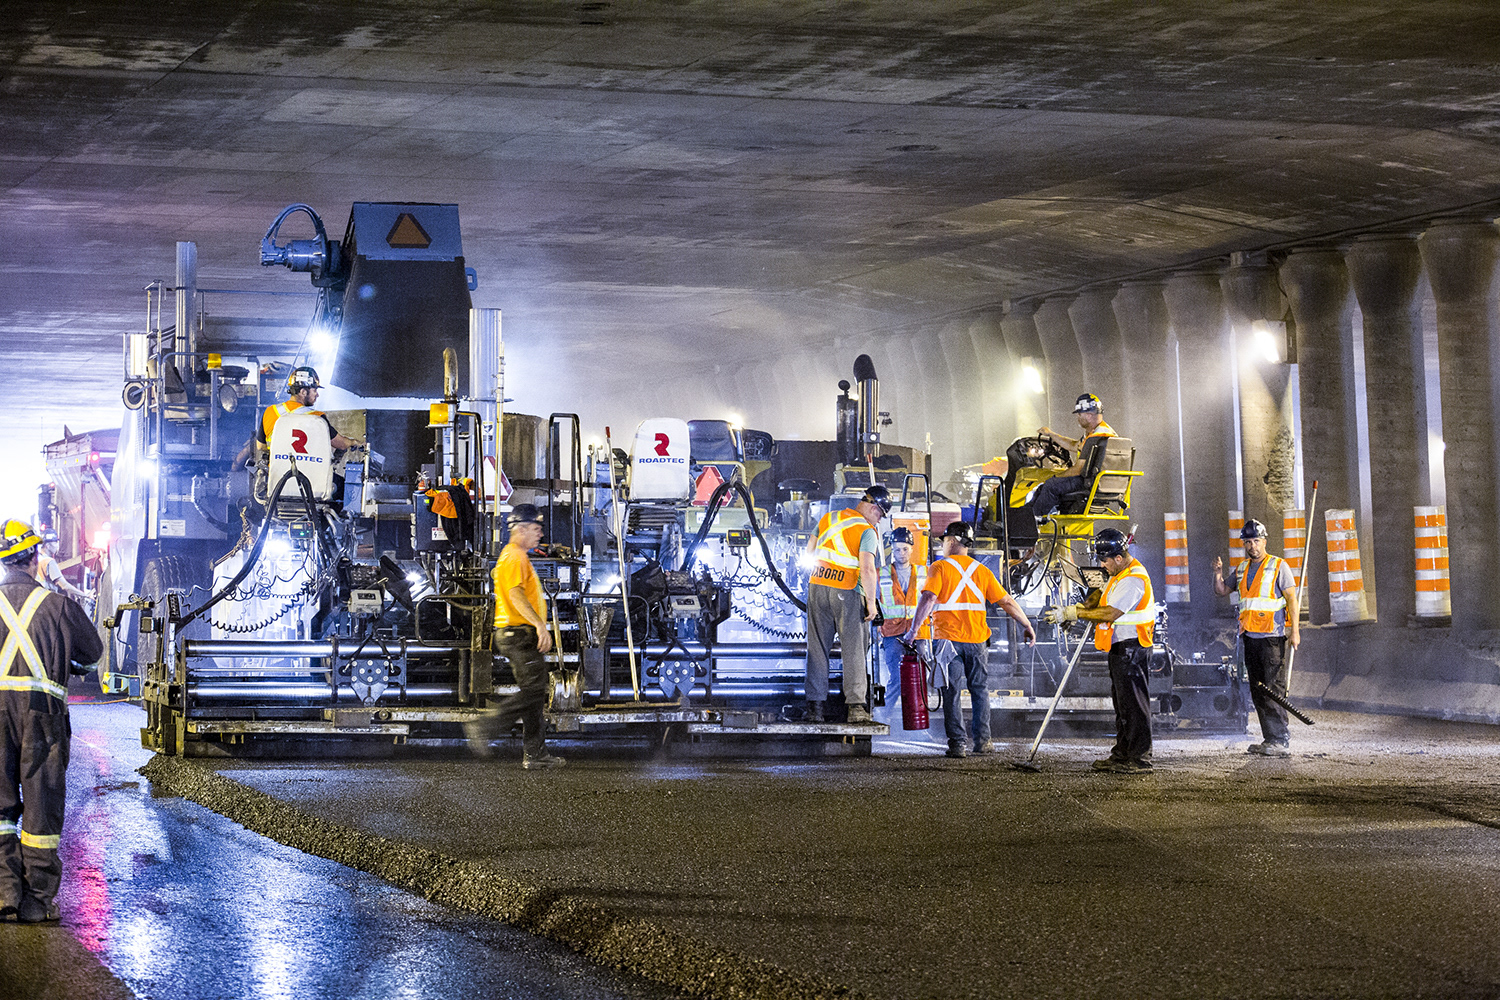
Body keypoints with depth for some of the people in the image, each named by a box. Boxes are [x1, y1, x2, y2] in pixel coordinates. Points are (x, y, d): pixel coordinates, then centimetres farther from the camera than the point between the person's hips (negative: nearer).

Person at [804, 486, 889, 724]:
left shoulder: (828, 518, 10)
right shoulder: (867, 531, -9)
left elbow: (810, 550, 17)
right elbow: (868, 570, -17)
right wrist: (871, 602, -11)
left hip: (817, 587, 5)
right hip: (847, 592, -5)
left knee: (817, 648, 8)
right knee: (854, 650, 3)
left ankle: (814, 707, 6)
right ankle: (856, 706, -1)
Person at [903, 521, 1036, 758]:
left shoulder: (940, 568, -3)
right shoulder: (981, 570, 9)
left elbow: (928, 599, -16)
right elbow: (1006, 601, 7)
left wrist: (913, 629, -15)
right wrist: (1027, 626, 15)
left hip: (948, 638, -3)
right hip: (977, 639, 3)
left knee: (951, 692, 0)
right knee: (980, 690, 14)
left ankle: (957, 744, -4)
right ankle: (982, 740, 11)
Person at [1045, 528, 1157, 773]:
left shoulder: (1134, 579, -20)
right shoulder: (1120, 574, 16)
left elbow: (1110, 614, -25)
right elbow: (1103, 598, 20)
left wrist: (1073, 613, -21)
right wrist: (1080, 609, 1)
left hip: (1132, 649, -11)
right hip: (1119, 648, 11)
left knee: (1133, 703, -8)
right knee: (1121, 702, 15)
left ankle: (1140, 759, -6)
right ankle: (1121, 754, 22)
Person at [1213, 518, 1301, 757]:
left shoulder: (1278, 566, -4)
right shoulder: (1242, 570, 15)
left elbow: (1292, 599, -6)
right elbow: (1221, 590, 21)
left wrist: (1294, 630, -14)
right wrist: (1218, 573, 1)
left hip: (1272, 636, -7)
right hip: (1250, 636, 7)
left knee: (1274, 688, -12)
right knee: (1257, 690, 9)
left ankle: (1282, 741, -12)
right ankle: (1269, 739, 14)